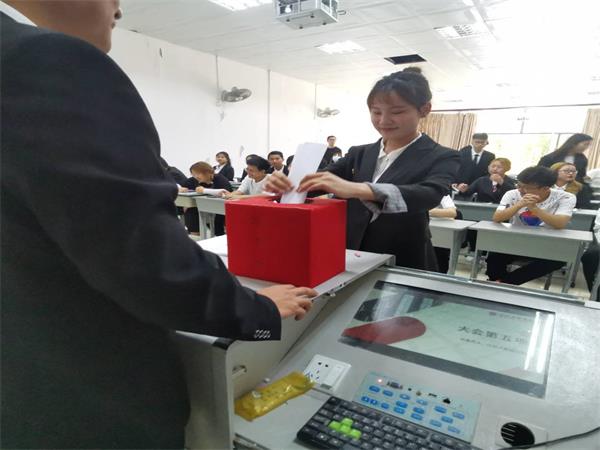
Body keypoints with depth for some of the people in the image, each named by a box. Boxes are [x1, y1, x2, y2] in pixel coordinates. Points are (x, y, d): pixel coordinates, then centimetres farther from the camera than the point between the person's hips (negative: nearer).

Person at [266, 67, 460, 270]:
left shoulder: (441, 158, -4)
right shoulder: (359, 154, 10)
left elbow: (430, 195, -23)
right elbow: (321, 181, 0)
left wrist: (356, 190, -38)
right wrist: (285, 185, -22)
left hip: (404, 268, -5)